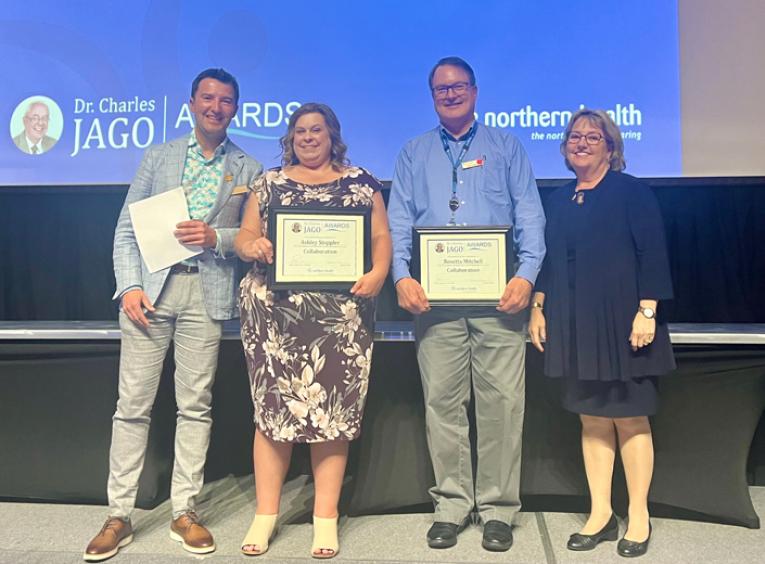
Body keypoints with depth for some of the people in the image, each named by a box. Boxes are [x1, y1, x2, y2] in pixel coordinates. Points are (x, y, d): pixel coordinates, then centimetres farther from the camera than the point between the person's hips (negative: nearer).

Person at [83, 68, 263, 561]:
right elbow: (127, 228, 8)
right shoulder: (158, 156, 13)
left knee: (195, 406, 4)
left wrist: (216, 236, -11)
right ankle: (119, 516, 14)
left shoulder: (249, 170, 10)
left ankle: (185, 512, 16)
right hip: (150, 290, 1)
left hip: (207, 293, 0)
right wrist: (130, 284, -5)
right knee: (133, 404, 2)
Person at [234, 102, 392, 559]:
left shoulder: (361, 182, 12)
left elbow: (381, 236, 6)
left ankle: (326, 517, 14)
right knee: (273, 406, 2)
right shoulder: (270, 183, 15)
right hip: (275, 312, 1)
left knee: (334, 410, 2)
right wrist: (250, 247, -13)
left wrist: (378, 274, -14)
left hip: (340, 313, 0)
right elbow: (244, 236, 10)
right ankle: (266, 514, 15)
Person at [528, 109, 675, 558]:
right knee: (592, 420, 9)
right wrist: (538, 308, 9)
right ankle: (601, 514, 20)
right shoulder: (560, 200, 13)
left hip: (620, 323, -5)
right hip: (575, 326, 5)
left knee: (629, 420, 3)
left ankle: (639, 518, 18)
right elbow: (548, 260, 15)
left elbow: (653, 254, -8)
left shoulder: (632, 192, -2)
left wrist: (647, 311, -15)